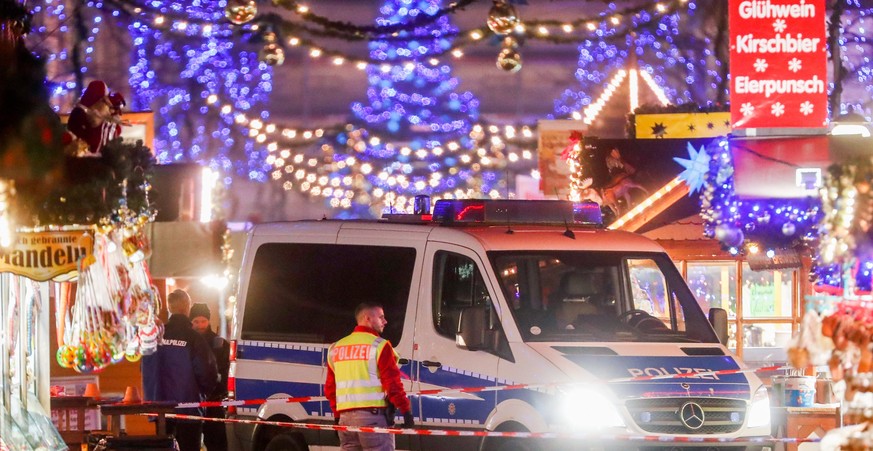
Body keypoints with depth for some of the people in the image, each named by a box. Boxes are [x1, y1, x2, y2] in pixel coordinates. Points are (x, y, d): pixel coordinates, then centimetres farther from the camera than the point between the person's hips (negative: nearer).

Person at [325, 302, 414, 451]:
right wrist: (406, 410, -5)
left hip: (345, 417, 7)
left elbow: (330, 388, 18)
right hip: (373, 416, -7)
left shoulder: (336, 348, 16)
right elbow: (392, 383, -11)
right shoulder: (378, 346, -6)